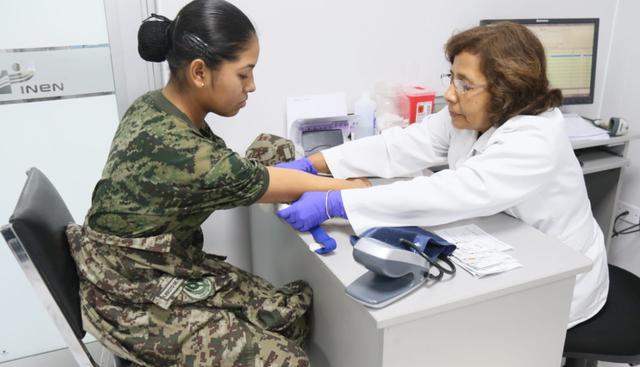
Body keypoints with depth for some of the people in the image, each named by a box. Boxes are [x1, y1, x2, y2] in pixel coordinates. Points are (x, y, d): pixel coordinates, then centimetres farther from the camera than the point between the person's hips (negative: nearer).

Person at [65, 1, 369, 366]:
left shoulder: (158, 107, -5)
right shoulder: (177, 152, -32)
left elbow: (239, 174, 2)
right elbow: (284, 185, -21)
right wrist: (368, 192, -7)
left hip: (166, 268, 8)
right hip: (138, 302, -8)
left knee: (299, 305, 1)